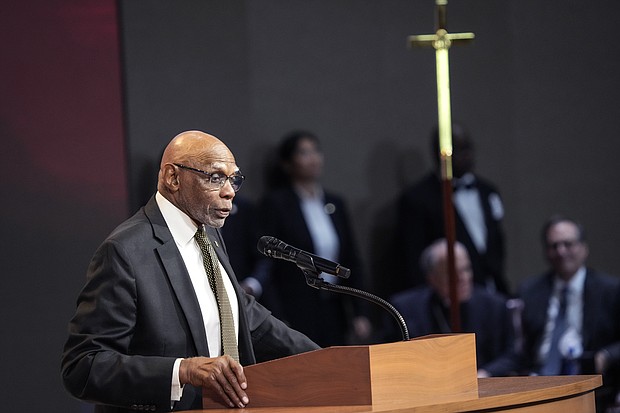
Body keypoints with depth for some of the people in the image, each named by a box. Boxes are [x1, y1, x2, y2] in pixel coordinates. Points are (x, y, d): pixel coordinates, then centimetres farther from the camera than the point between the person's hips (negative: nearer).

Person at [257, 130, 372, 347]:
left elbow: (351, 262, 15)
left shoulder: (335, 203, 13)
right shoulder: (275, 203, -3)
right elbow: (266, 263, -7)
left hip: (334, 312, 5)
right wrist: (277, 322, -14)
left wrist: (359, 313, 8)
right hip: (296, 312, -5)